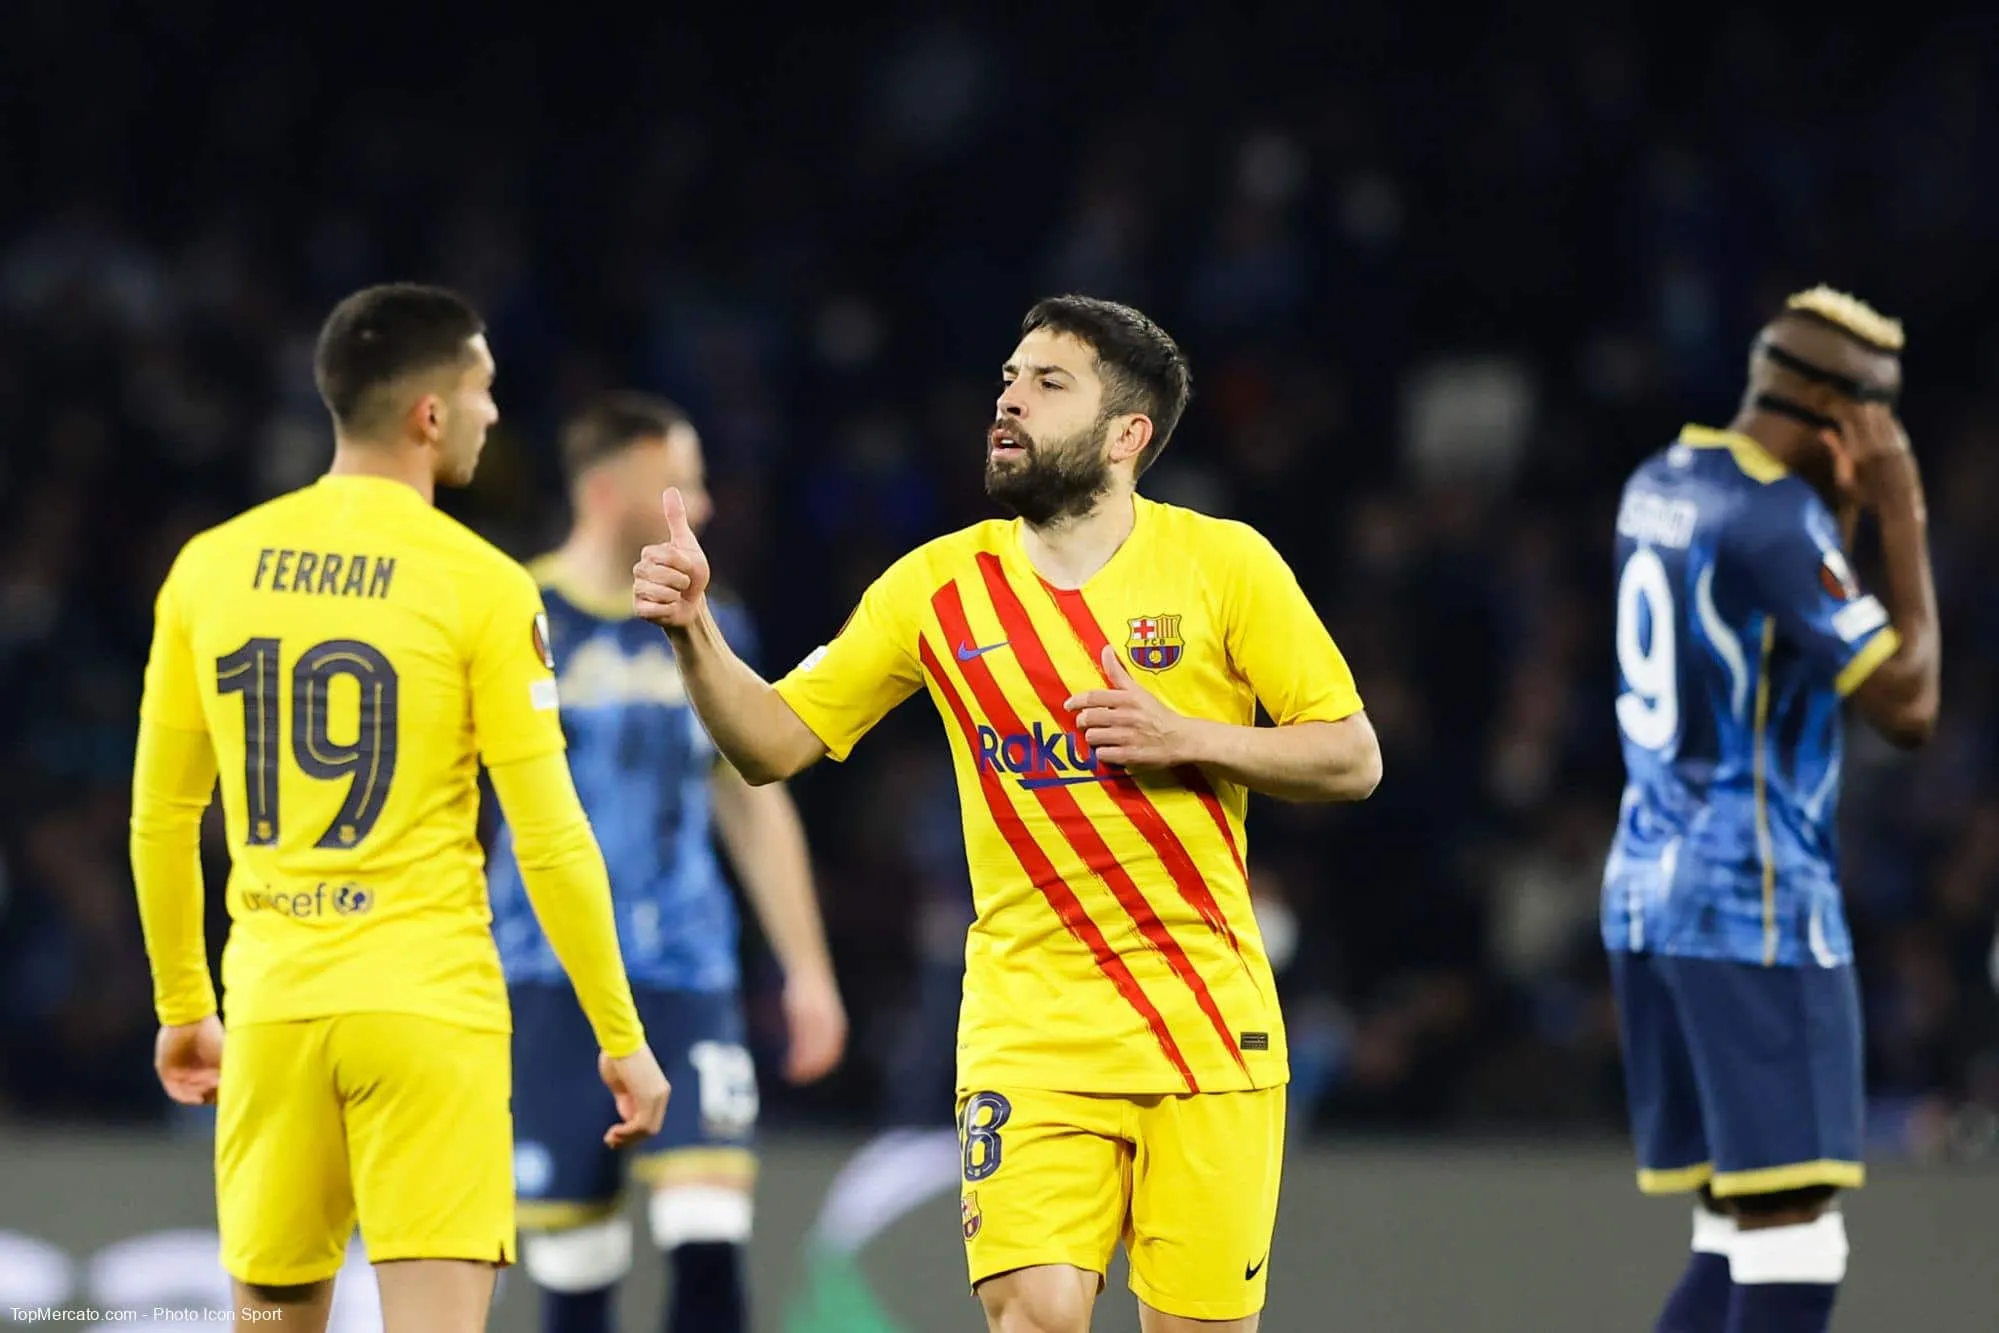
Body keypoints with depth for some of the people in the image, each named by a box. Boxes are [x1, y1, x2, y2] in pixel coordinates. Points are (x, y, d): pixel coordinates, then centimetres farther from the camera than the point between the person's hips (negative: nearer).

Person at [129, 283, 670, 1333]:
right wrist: (621, 1037, 1)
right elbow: (551, 839, -7)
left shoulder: (211, 567, 6)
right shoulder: (479, 584, -6)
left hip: (273, 1009, 4)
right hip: (427, 1005, -4)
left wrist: (182, 1008, 24)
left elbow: (158, 820, 13)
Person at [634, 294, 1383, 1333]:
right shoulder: (937, 586, 4)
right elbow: (776, 743, 6)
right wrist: (693, 631, -12)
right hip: (1029, 1022, 0)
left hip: (1207, 1015, 0)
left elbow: (1353, 758, 2)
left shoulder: (1223, 564, -1)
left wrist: (1185, 739, -13)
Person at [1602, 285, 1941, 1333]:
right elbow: (1905, 705, -15)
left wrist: (1844, 508, 15)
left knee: (1733, 1244, 12)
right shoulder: (1776, 521, -14)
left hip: (1645, 885, 9)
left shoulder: (1657, 487, 13)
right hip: (1755, 900, -9)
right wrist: (1903, 519, -9)